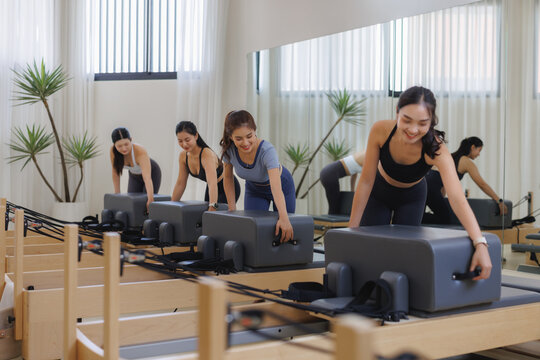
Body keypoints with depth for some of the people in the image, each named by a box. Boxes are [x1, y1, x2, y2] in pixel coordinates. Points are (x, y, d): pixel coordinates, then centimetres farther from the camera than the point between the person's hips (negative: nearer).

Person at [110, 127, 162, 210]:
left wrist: (150, 199, -61)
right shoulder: (113, 151, -27)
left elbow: (147, 178, -51)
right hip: (134, 175, 4)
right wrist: (117, 193, -10)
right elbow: (115, 173, -12)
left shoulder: (140, 152, -41)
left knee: (146, 205, -9)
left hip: (152, 173, -4)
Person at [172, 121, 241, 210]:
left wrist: (212, 207, -56)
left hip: (228, 188, -7)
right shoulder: (183, 156, -12)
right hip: (210, 188, 7)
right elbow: (180, 183, -1)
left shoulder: (207, 154, -34)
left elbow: (213, 184, -46)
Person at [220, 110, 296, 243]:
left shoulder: (267, 150, -40)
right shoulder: (228, 149, -28)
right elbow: (228, 178, -10)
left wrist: (284, 218, -64)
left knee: (285, 232, 7)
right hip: (254, 189, 3)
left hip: (281, 184, -3)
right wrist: (232, 208, -12)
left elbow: (276, 188, -52)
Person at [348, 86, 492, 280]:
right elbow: (366, 181, -23)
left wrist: (480, 244, -60)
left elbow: (456, 198, -48)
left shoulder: (436, 150, -37)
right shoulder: (380, 131, -33)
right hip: (378, 192, 1)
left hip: (412, 198, -1)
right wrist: (352, 228, -20)